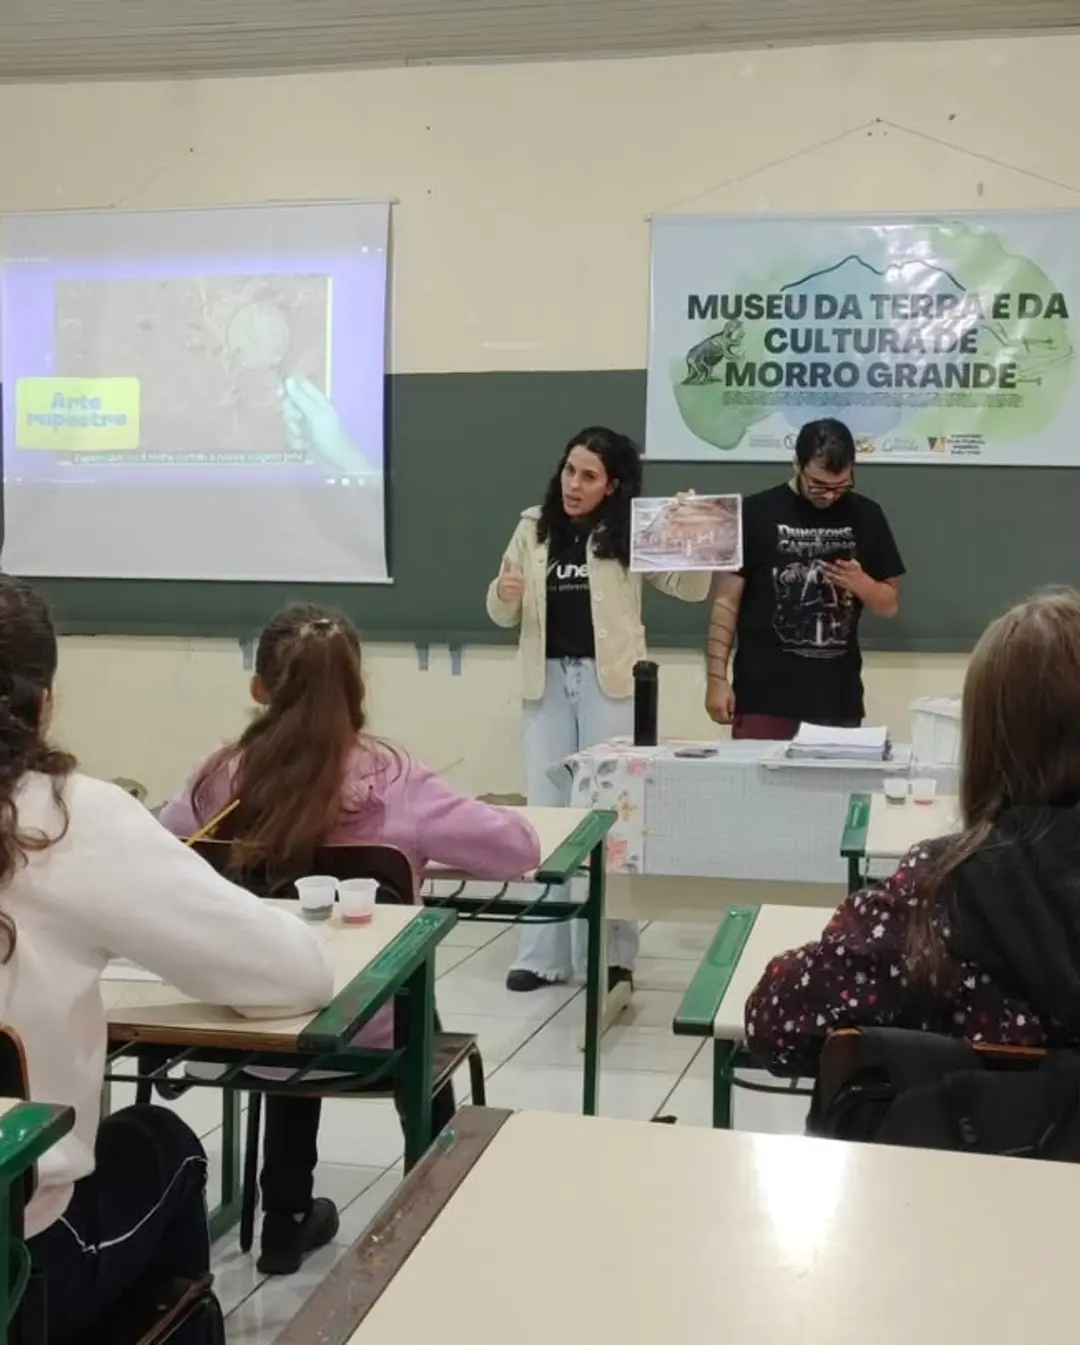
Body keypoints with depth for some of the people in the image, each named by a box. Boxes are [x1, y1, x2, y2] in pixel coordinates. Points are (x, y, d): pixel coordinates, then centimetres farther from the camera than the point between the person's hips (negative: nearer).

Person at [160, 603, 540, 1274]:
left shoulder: (221, 779, -12)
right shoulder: (391, 780, -19)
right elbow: (521, 846, -14)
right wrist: (424, 846, 3)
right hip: (370, 1028, -2)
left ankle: (288, 1219, 50)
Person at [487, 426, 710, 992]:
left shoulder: (631, 533, -2)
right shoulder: (533, 527, 6)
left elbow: (692, 589, -2)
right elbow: (504, 616, 11)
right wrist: (503, 593, -12)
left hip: (609, 681, -3)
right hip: (547, 681, 3)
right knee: (546, 812, 7)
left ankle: (613, 952, 12)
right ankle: (542, 952, 14)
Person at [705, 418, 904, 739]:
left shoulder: (865, 516, 8)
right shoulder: (755, 513, -2)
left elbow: (890, 604, 13)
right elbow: (726, 601, -1)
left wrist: (860, 582, -8)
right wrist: (717, 679, -7)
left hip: (839, 702, 3)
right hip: (763, 698, -3)